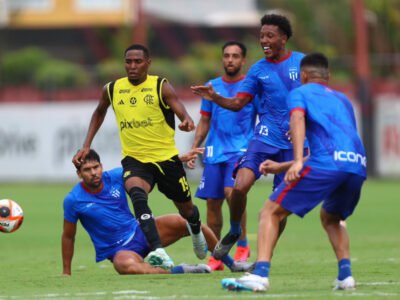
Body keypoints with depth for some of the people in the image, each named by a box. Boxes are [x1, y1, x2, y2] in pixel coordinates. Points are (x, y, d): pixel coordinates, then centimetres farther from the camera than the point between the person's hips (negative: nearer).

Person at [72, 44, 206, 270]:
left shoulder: (161, 87, -10)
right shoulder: (112, 89, 0)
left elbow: (181, 110, -23)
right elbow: (100, 112, 20)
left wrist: (188, 122, -48)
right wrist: (87, 146, 14)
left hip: (166, 157, -1)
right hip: (134, 159, 1)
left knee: (186, 208, 17)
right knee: (137, 195, -33)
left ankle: (196, 230, 55)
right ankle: (158, 251, -42)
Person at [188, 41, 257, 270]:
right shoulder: (213, 86, 12)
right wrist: (194, 148, 9)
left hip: (241, 149, -4)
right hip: (215, 152, 4)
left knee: (232, 192, -24)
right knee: (212, 202, 1)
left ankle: (243, 245, -9)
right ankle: (215, 257, 11)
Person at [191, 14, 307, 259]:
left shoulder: (302, 62, 0)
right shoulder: (259, 69, 5)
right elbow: (237, 103, 4)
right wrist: (214, 97, -14)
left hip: (293, 143, -1)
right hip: (265, 137, 1)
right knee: (240, 186, -18)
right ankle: (234, 232, 8)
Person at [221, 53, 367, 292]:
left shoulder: (300, 93, 19)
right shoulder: (343, 100, 36)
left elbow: (297, 118, -6)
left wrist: (298, 161, -19)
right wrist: (281, 166, 46)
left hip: (326, 163, -6)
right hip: (359, 165, 6)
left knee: (271, 212, 2)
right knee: (331, 218, 32)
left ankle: (260, 274, -17)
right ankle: (346, 274, 11)